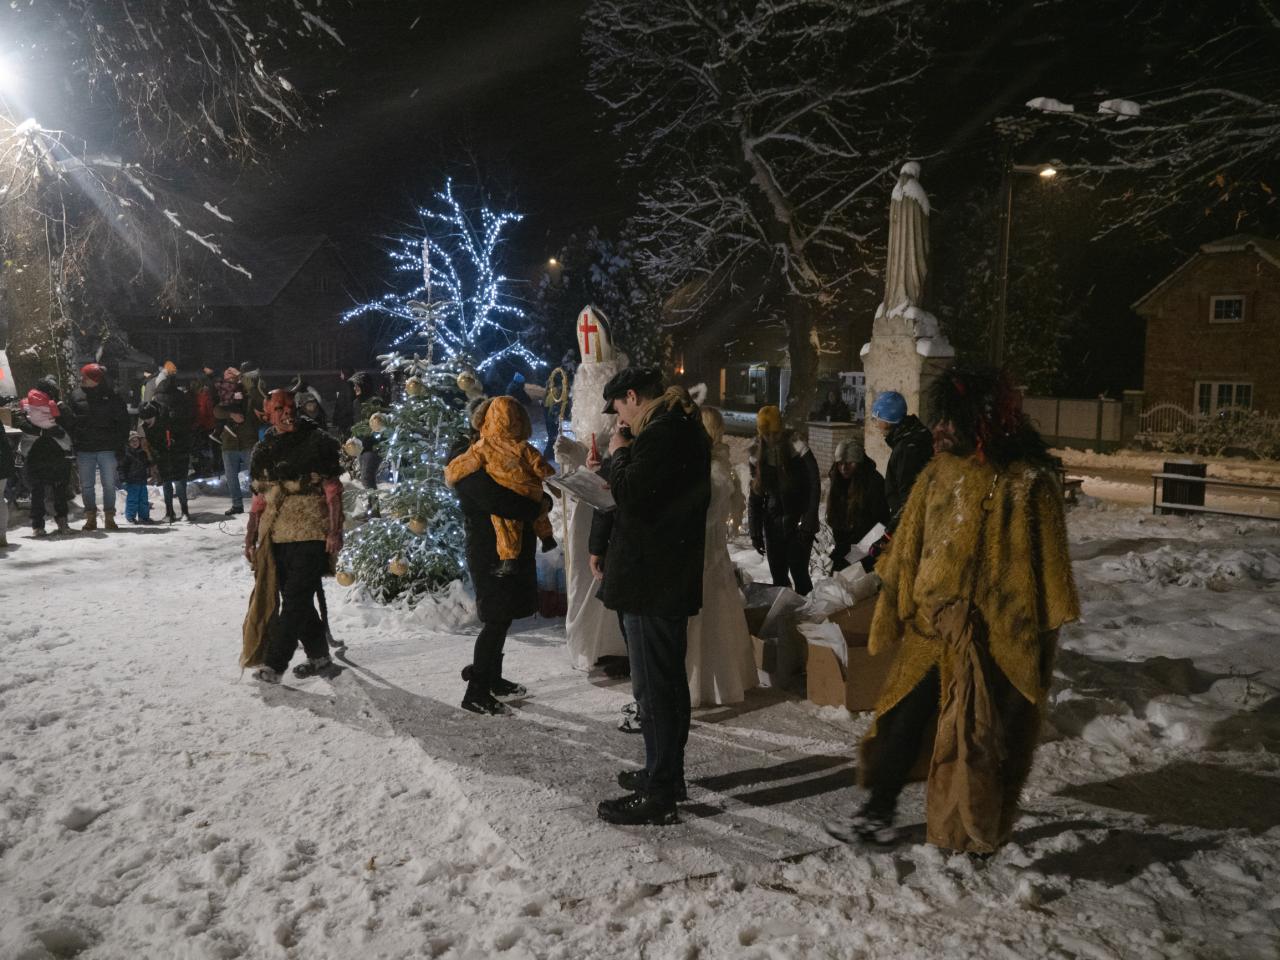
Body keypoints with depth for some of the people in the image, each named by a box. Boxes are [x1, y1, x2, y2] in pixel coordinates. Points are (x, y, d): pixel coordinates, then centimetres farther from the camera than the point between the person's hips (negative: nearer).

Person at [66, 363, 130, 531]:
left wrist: (120, 444, -6)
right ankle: (90, 517, 17)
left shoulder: (112, 396, -2)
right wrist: (73, 445, 1)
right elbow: (70, 421, 8)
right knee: (86, 485, 7)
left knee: (109, 484, 4)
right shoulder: (76, 395, 5)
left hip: (107, 448, -2)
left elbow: (123, 421, 1)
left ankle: (109, 517, 14)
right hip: (84, 449, 2)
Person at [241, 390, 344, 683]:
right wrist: (250, 538, 14)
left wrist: (335, 531, -13)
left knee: (295, 600, -7)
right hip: (276, 536, 6)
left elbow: (333, 490, -7)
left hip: (311, 535, -6)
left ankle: (274, 664, -4)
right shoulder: (263, 451, 11)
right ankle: (320, 658, 23)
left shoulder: (316, 442, -4)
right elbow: (259, 498, 16)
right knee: (296, 601, 11)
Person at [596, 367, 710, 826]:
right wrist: (626, 461, 9)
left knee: (653, 686, -4)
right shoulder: (685, 428, 15)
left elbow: (633, 496, -22)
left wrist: (619, 454, -8)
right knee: (670, 680, 19)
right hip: (672, 578, 11)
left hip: (651, 581, -11)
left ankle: (658, 794, 5)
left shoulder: (660, 432, -18)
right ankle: (667, 773, 32)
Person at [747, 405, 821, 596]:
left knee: (798, 571, -8)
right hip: (773, 521, 4)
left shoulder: (797, 448, -11)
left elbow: (814, 487, -12)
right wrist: (755, 532, 7)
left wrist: (808, 523, -18)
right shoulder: (757, 454, 4)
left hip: (798, 520, -4)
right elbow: (755, 495, 9)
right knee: (777, 574, 6)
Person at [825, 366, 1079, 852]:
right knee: (902, 720, 8)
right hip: (931, 629, 4)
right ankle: (878, 812, 23)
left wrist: (1041, 637, -3)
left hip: (995, 638, -4)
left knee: (984, 738, 10)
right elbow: (906, 551, 10)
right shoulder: (938, 474, 3)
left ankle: (976, 831, 30)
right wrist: (894, 613, 12)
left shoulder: (1029, 483, -11)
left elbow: (1045, 565, -5)